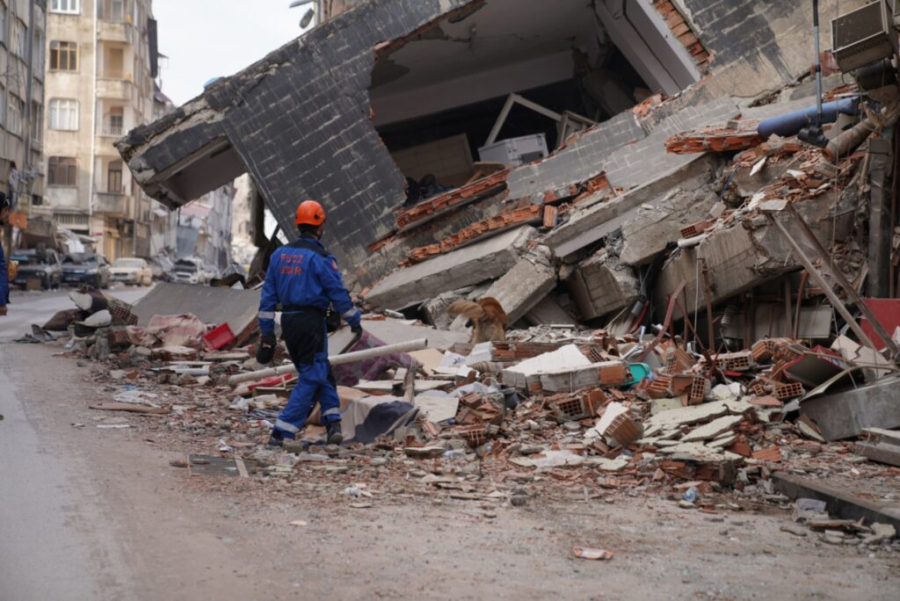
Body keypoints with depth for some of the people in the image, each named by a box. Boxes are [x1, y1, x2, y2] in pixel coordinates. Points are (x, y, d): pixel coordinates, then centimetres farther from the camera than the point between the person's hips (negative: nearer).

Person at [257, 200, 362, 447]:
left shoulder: (279, 254, 9)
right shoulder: (320, 258, -10)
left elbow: (268, 295, 9)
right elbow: (339, 294, -7)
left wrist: (266, 331, 12)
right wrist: (354, 321, 7)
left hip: (288, 323, 7)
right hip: (311, 322, -7)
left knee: (321, 373, 19)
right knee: (310, 378, 1)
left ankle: (333, 423, 12)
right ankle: (281, 434, -5)